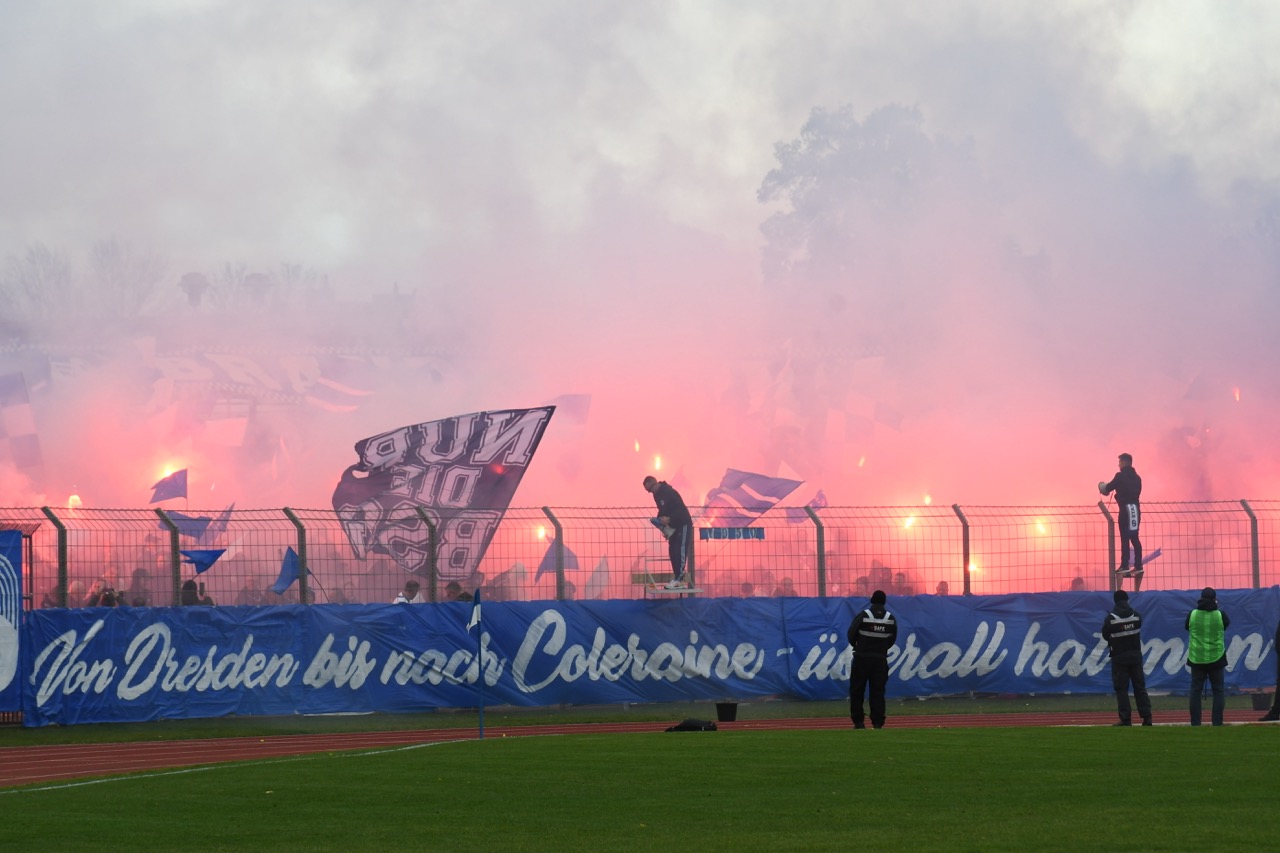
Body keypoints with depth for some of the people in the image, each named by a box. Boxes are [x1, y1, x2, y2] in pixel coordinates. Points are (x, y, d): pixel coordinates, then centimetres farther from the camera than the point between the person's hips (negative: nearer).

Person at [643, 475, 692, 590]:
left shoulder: (669, 493, -23)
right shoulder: (657, 495, 4)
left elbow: (681, 509, -27)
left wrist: (669, 518, -37)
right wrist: (659, 520, -3)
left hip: (683, 525, -9)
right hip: (673, 526, 9)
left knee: (680, 552, -12)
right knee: (672, 552, 5)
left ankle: (678, 580, -14)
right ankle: (678, 579, 8)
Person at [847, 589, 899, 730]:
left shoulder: (863, 615, -8)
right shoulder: (891, 618, -1)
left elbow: (851, 634, -3)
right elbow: (892, 639, 6)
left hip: (862, 658, -2)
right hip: (881, 659, 2)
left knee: (857, 690, 6)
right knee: (878, 691, 5)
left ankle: (859, 722, 2)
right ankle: (878, 722, -1)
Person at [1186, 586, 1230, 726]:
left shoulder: (1192, 615, -5)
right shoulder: (1220, 615, -7)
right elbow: (1227, 622, 14)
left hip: (1196, 658, 1)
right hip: (1216, 658, -1)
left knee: (1195, 691, 7)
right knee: (1218, 690, 8)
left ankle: (1195, 723, 4)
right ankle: (1217, 722, 2)